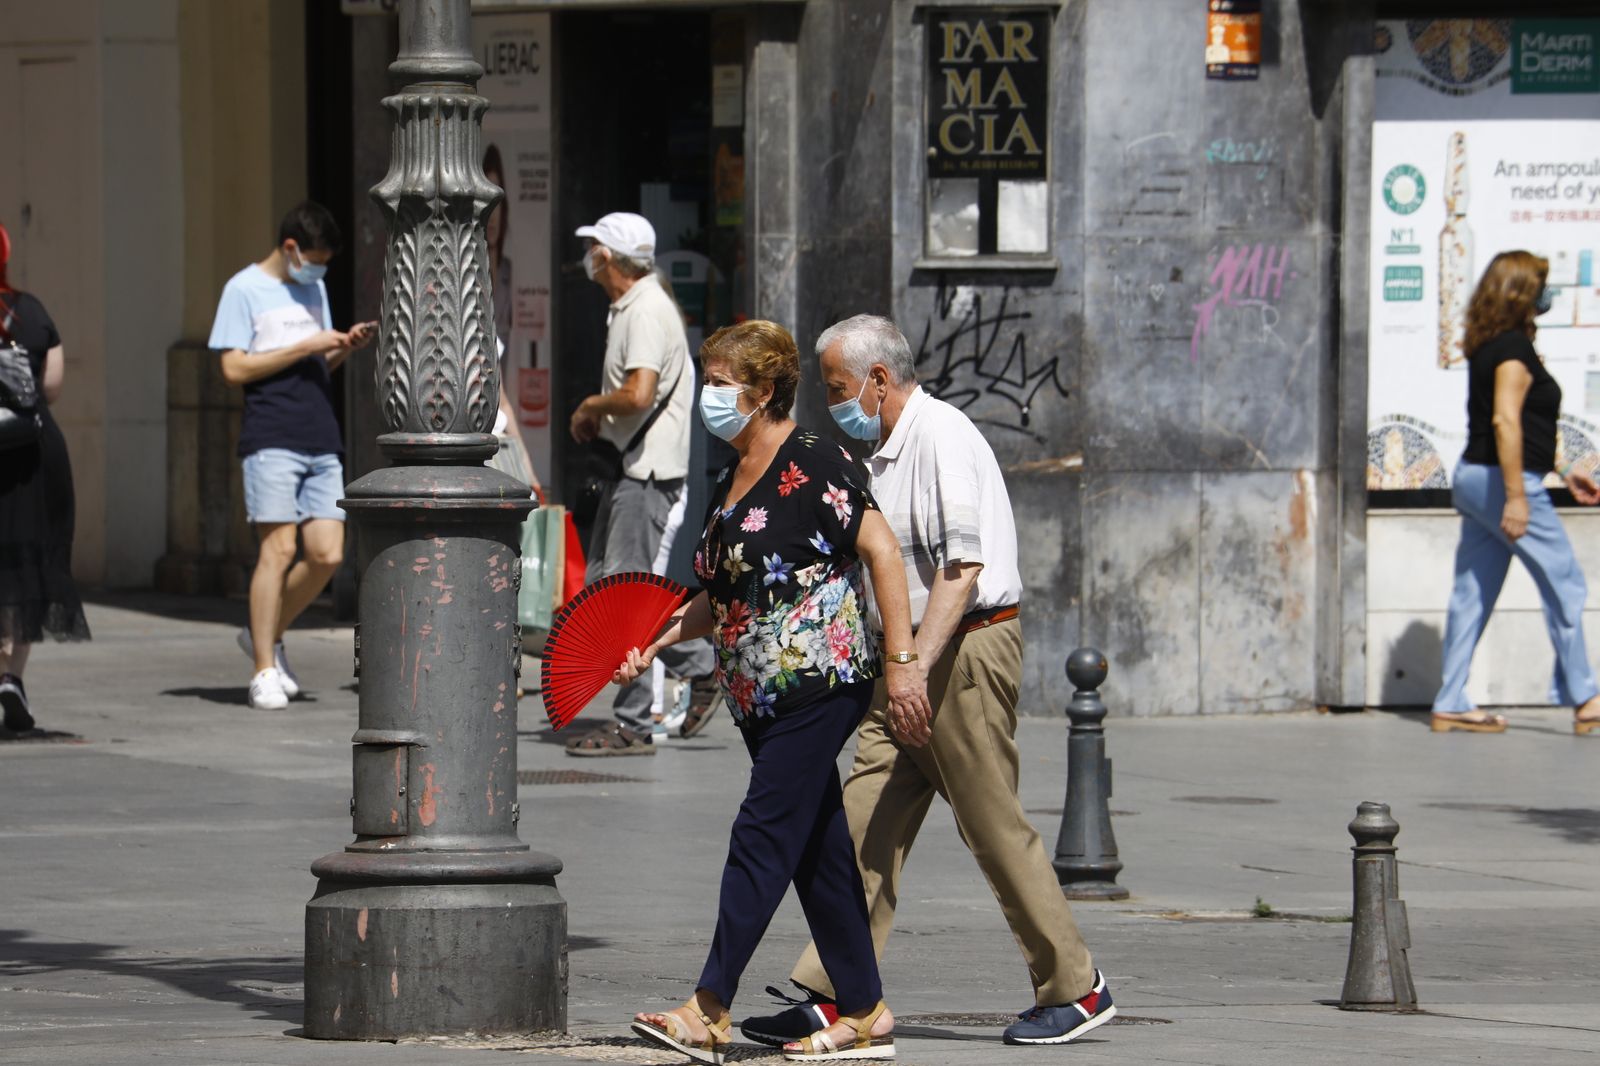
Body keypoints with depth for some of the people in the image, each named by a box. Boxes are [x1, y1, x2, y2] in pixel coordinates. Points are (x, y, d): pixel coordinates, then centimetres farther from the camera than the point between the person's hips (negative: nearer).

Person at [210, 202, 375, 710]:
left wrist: (346, 347, 5)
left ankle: (265, 635, 18)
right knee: (278, 549, -11)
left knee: (327, 554, -2)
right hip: (271, 439, -7)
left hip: (322, 442, 7)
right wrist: (305, 347, -12)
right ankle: (264, 671, -5)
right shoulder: (244, 290, -1)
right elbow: (234, 368, -9)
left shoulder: (313, 289, 20)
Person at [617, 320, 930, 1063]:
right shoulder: (730, 485, 15)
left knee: (762, 840, -11)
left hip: (820, 682, -9)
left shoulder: (812, 465, -11)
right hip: (761, 697, 9)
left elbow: (882, 550, -14)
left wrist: (902, 660, -18)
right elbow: (721, 598, 22)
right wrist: (658, 640, 7)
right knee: (818, 854, 9)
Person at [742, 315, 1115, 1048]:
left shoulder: (943, 438, -15)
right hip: (911, 662, 10)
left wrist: (918, 669, -28)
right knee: (866, 825, 2)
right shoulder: (885, 456, 16)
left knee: (995, 830, -4)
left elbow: (962, 569, -23)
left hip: (967, 651, -10)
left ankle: (1074, 988, 8)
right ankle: (829, 1000, 1)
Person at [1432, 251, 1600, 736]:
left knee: (1472, 594, 9)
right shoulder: (1514, 348, -14)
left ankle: (1450, 705, 9)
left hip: (1474, 478, 9)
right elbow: (1506, 419, -23)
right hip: (1503, 479, -9)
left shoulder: (1488, 348, 15)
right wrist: (1516, 495, -26)